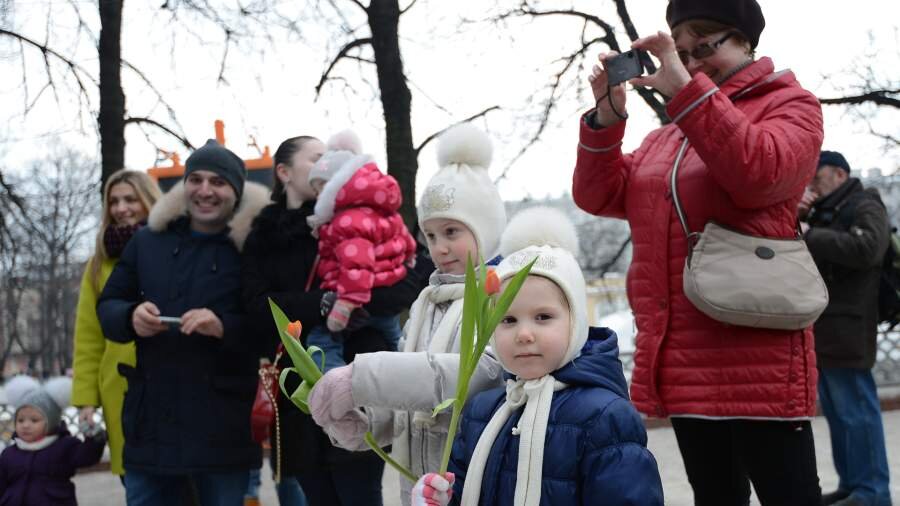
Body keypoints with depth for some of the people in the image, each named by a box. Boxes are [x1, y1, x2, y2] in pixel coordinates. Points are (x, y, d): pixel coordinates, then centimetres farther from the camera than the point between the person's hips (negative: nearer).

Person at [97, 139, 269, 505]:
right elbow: (107, 305, 15)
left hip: (223, 427, -4)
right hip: (150, 420, 4)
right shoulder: (149, 240, 11)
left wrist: (225, 327, -24)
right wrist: (131, 317, -7)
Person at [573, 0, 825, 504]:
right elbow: (599, 195, 13)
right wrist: (607, 115, -1)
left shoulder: (789, 104, 1)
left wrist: (686, 89, -20)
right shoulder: (667, 136, 20)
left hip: (756, 357, -7)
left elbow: (758, 174, -20)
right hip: (684, 360, 7)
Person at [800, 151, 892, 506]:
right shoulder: (820, 213, 24)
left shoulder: (865, 207, -2)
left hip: (845, 330, -9)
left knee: (856, 410, -8)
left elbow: (866, 249, -21)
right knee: (836, 411, 10)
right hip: (817, 329, 9)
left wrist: (808, 236, -16)